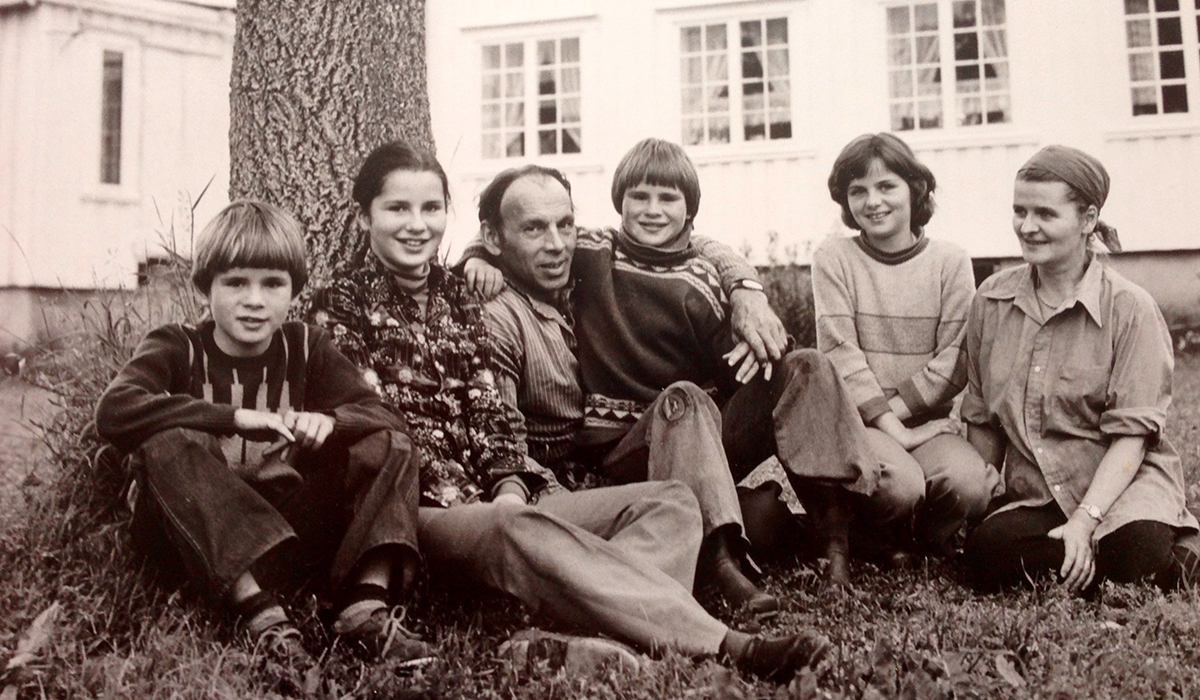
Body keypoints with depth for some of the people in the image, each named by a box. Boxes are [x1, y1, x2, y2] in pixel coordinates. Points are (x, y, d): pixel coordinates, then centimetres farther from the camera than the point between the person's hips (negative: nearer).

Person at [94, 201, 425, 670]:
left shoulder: (307, 349, 5)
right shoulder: (177, 348, -3)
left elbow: (382, 416, -5)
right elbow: (113, 410, -24)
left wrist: (330, 421, -28)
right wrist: (233, 417, -32)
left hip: (286, 526, 3)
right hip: (192, 534, -3)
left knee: (388, 444, -9)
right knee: (165, 443, -30)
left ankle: (367, 604, -27)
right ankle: (260, 612, -37)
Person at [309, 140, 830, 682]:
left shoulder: (457, 297, 20)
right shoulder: (342, 305, 6)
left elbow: (489, 413, 12)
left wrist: (510, 486, -9)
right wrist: (476, 501, -14)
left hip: (499, 499, 6)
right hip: (420, 511, -6)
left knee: (668, 501, -13)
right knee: (523, 531, -38)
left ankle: (597, 634, -43)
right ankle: (729, 646, -48)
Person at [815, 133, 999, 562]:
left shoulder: (950, 262, 5)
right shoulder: (834, 259, 1)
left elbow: (955, 359, -2)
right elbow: (840, 353, -8)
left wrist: (895, 407, -12)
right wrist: (890, 428, -15)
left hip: (928, 419, 2)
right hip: (857, 419, -2)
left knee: (969, 486, -28)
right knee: (900, 485, -32)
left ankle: (932, 535, 8)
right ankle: (885, 537, 5)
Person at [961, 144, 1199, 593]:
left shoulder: (1131, 308, -4)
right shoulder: (991, 302, 7)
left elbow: (1131, 433, -10)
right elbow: (981, 419, 13)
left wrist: (1084, 521, -21)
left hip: (1122, 484, -3)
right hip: (1032, 497, 3)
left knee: (1140, 552, -35)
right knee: (985, 549, -29)